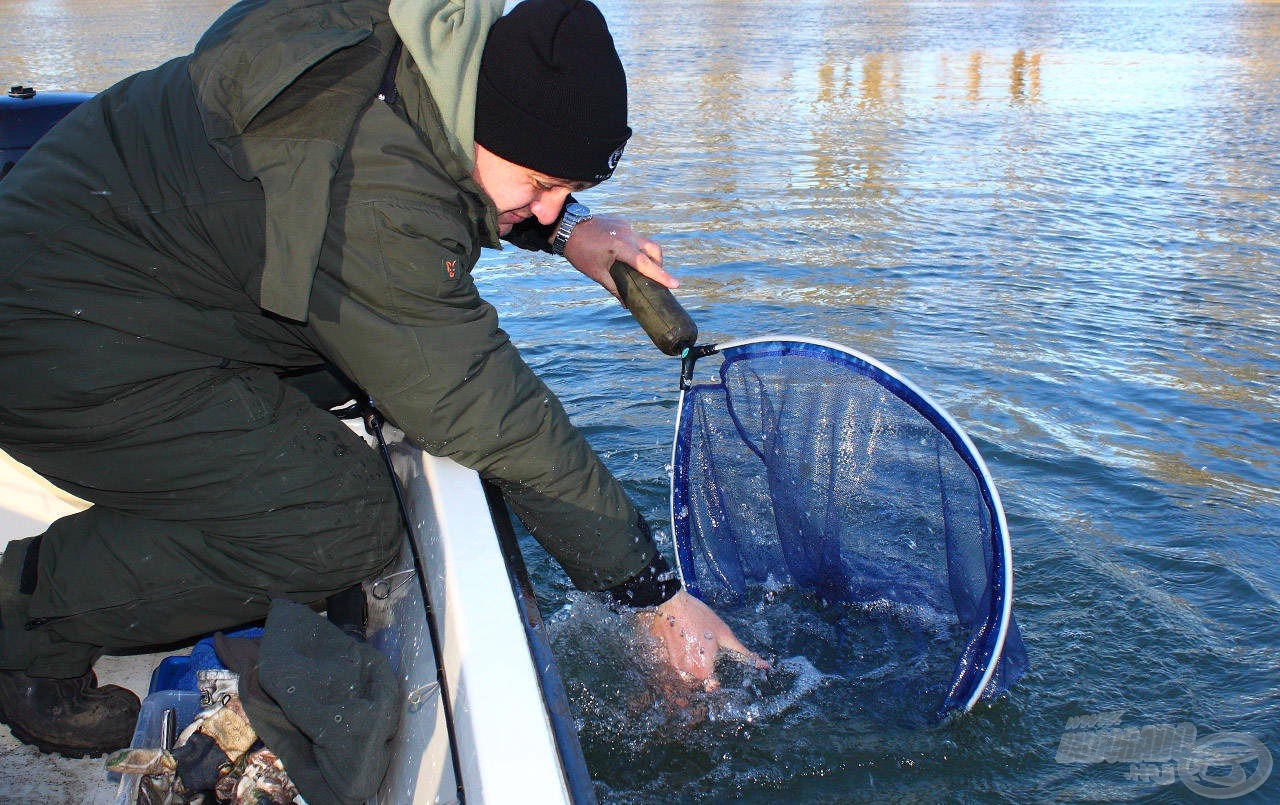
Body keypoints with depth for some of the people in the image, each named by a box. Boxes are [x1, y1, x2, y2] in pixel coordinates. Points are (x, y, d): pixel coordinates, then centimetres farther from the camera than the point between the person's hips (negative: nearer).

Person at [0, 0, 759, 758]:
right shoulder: (374, 200, -34)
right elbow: (489, 413, -30)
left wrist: (566, 227, -4)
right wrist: (661, 596, -20)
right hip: (70, 356, -10)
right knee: (347, 528, -18)